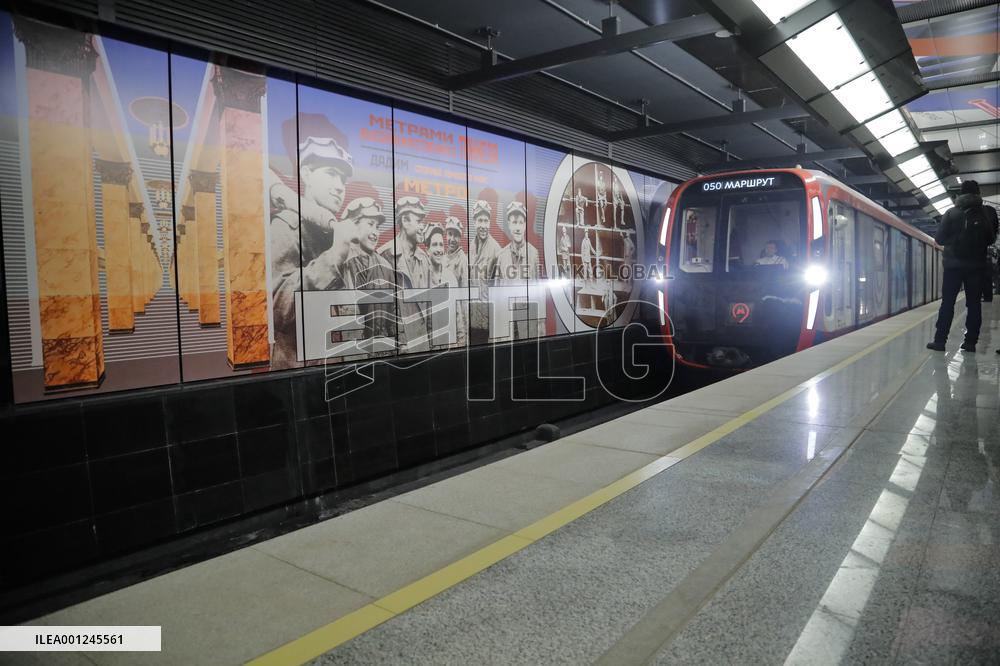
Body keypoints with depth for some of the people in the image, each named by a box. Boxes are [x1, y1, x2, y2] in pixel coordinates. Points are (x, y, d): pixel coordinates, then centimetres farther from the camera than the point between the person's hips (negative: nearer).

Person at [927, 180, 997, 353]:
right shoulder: (988, 213, 0)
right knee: (974, 304, 6)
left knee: (947, 303, 1)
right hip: (976, 265, 1)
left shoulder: (951, 213, -5)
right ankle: (971, 341, 5)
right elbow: (991, 239, 9)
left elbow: (939, 239, -3)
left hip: (953, 264, -1)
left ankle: (940, 340, -2)